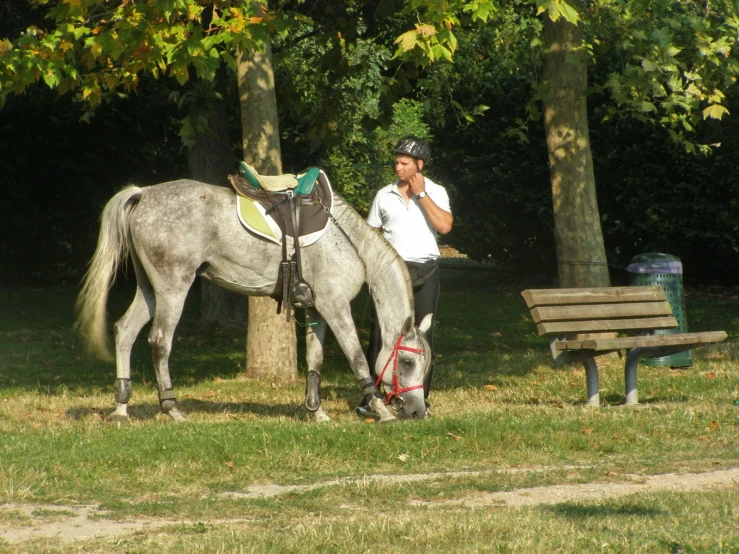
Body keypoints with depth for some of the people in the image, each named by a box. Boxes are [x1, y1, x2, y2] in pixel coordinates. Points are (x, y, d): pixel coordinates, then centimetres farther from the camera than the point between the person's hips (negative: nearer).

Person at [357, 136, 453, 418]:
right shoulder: (384, 195, 8)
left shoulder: (435, 192, 3)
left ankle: (420, 397, 10)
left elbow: (444, 225, -14)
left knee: (424, 333, 3)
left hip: (425, 270, -1)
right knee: (380, 331, -4)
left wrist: (421, 194, -11)